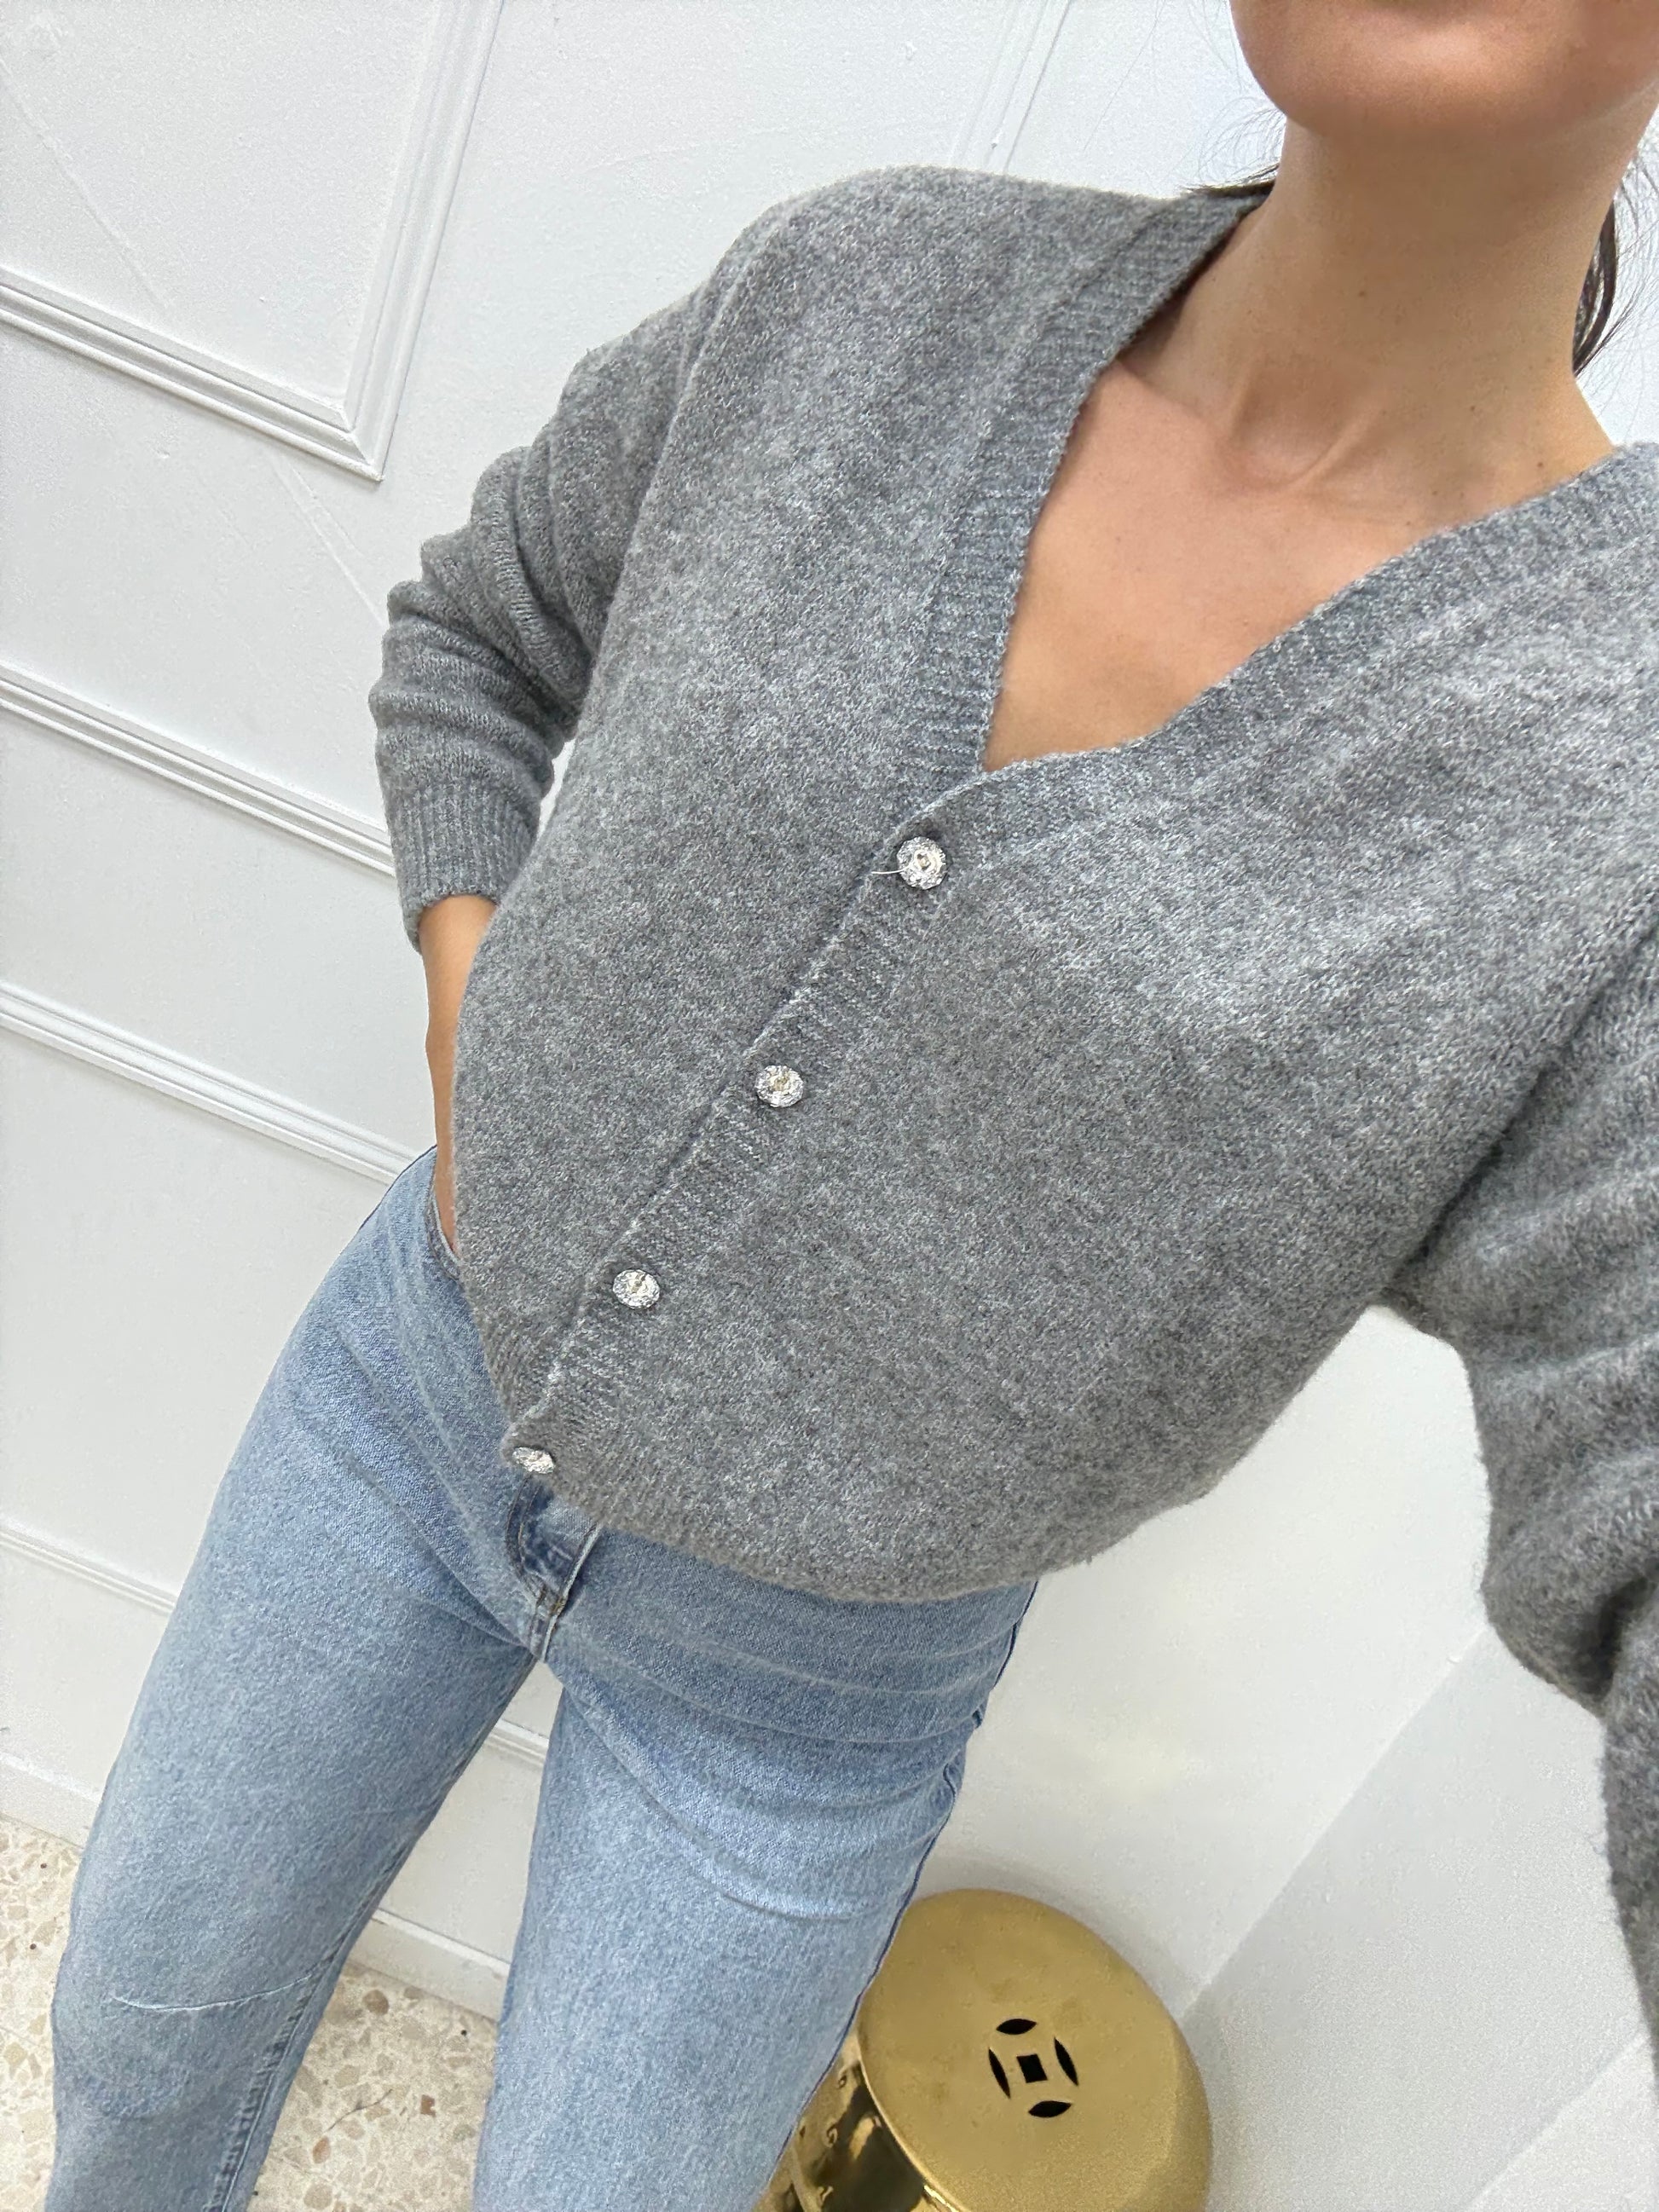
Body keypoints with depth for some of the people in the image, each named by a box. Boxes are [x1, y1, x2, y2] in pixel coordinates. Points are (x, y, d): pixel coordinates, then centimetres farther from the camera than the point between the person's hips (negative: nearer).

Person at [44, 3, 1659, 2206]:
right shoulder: (876, 294, -14)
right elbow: (478, 632, 4)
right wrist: (468, 1029, -10)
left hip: (809, 1656, -2)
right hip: (434, 1371, 3)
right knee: (148, 1998, 24)